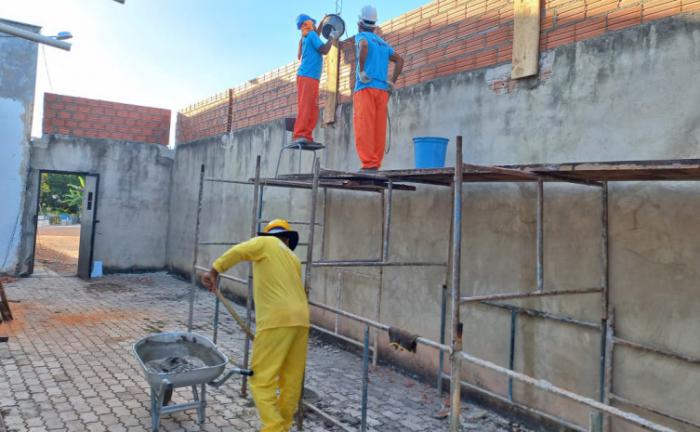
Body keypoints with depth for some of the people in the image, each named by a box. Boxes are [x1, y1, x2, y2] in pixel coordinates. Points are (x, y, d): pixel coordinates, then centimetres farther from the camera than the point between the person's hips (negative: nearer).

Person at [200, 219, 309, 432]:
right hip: (300, 319, 7)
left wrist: (213, 272, 2)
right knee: (292, 380, 13)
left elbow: (236, 252, -5)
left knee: (262, 379, -2)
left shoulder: (266, 243, 11)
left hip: (277, 320, -7)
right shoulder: (294, 259, 27)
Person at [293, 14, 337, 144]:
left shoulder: (306, 38, 24)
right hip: (307, 76, -9)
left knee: (313, 109, 4)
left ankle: (307, 136, -2)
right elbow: (324, 50, -9)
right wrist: (332, 40, 5)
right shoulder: (311, 34, 0)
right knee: (304, 106, -16)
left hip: (313, 77, 9)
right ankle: (298, 135, -23)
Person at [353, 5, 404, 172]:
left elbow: (363, 45, -18)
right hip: (382, 90, 6)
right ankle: (375, 165, -3)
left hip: (365, 87, -6)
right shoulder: (383, 43, 26)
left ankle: (368, 164, -20)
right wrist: (392, 83, 12)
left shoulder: (361, 36, 6)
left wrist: (361, 71, -12)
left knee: (364, 127, -12)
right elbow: (400, 60, 20)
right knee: (379, 130, 1)